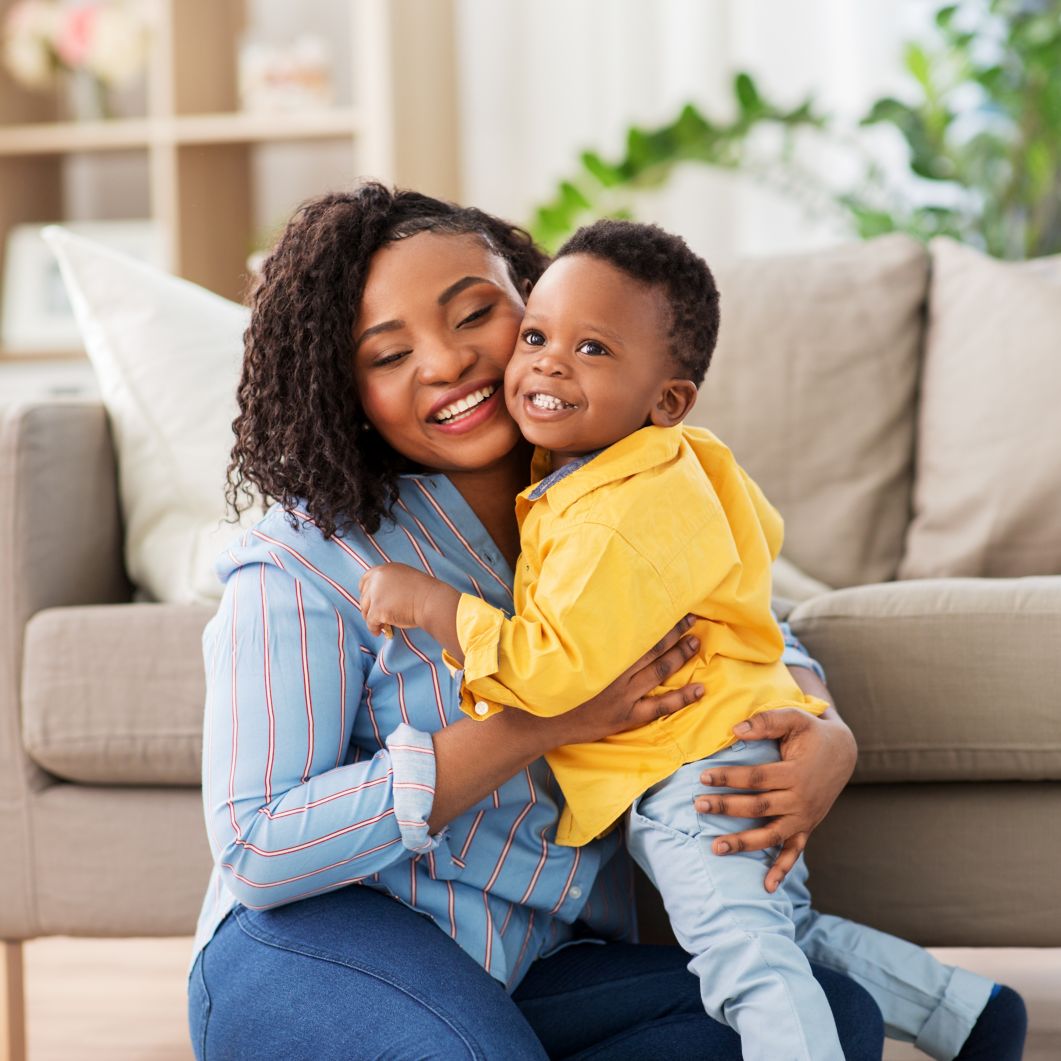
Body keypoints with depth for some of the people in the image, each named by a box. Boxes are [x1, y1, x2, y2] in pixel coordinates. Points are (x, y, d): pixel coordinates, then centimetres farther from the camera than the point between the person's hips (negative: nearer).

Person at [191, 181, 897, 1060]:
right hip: (318, 947, -6)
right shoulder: (305, 562, -12)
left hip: (539, 972, 6)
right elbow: (255, 851, -17)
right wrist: (545, 724, -23)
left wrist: (825, 740, -10)